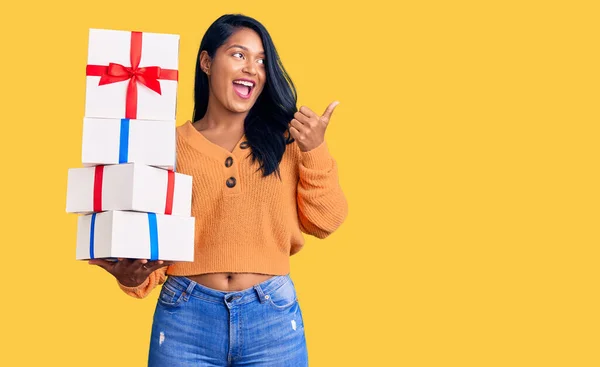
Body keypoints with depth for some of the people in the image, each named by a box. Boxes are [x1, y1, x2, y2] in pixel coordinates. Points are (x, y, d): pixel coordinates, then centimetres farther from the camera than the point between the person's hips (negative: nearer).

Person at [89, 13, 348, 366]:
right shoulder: (171, 145, 2)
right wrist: (134, 274, -18)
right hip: (186, 318, -1)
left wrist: (316, 151, -8)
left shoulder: (287, 139, 6)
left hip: (272, 317, 1)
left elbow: (324, 222, 2)